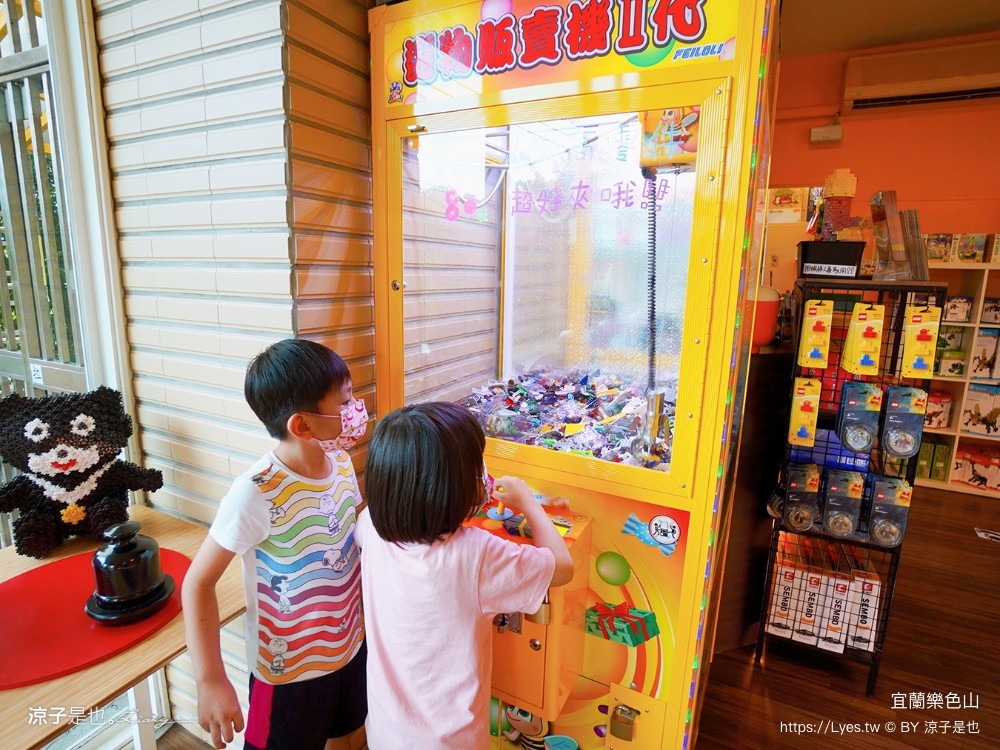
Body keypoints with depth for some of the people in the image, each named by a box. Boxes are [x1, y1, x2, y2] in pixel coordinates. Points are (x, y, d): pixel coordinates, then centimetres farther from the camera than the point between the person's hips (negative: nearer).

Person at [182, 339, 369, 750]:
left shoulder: (341, 463, -10)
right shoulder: (256, 493, -29)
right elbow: (198, 582, -19)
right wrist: (210, 680, -22)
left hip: (349, 646, 6)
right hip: (289, 669, -5)